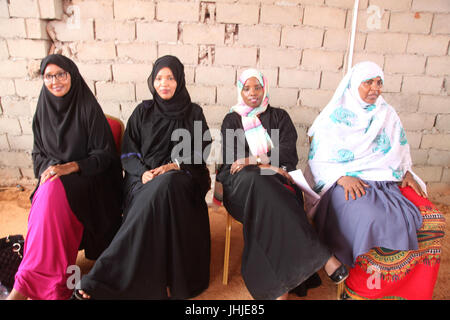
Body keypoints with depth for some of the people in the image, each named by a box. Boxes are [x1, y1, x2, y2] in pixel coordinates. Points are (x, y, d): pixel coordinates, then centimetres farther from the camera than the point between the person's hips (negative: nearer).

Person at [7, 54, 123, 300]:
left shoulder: (89, 108, -7)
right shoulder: (43, 111, 8)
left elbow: (104, 155, -8)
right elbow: (38, 153, 14)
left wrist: (70, 167, -21)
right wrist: (47, 169, -9)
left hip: (86, 178, -4)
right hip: (52, 177, 4)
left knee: (53, 192, -33)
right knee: (48, 193, -30)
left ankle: (27, 282, -29)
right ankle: (52, 281, -23)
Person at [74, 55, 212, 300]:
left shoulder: (193, 113, 12)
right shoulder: (143, 112, 14)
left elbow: (201, 150, 5)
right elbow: (128, 153, 9)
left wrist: (173, 165, -12)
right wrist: (143, 172, -12)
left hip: (181, 178, -1)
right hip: (145, 178, 1)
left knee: (165, 186, -37)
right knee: (160, 190, -36)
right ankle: (159, 279, -29)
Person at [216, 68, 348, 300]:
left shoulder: (279, 117, 17)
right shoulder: (231, 120, 17)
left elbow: (288, 154, 3)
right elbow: (230, 159, 2)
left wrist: (254, 161, -13)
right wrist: (269, 166, -11)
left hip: (274, 181, 1)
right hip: (241, 183, 0)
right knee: (256, 179, -39)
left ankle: (279, 287, -41)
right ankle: (322, 258, -41)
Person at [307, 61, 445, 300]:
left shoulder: (387, 115, 18)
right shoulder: (334, 116, 3)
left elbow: (402, 152, 24)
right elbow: (318, 161, -2)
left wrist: (407, 174, 4)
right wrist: (342, 178, -18)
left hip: (387, 182, 5)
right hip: (345, 184, -5)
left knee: (430, 220, -19)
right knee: (372, 219, -35)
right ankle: (362, 288, -11)